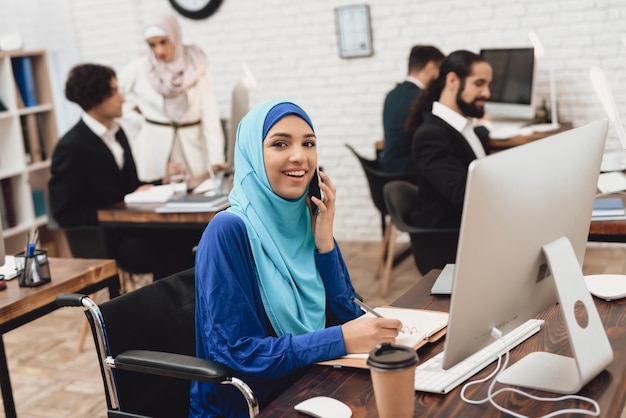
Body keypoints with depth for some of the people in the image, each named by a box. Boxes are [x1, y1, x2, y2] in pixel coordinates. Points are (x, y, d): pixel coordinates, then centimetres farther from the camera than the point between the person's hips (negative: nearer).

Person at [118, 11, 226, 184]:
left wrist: (216, 157, -18)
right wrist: (135, 116, 1)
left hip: (191, 144, 0)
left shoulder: (196, 67, -4)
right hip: (153, 145, 0)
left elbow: (209, 112, -10)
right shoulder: (139, 68, -3)